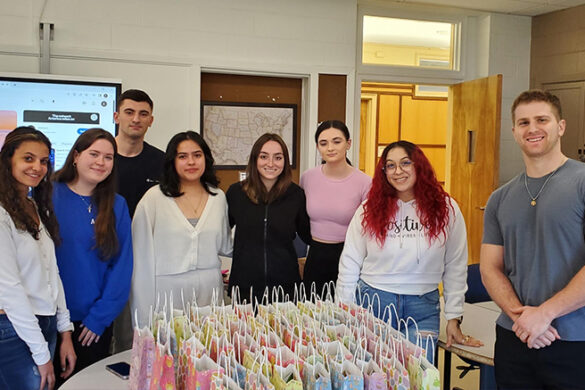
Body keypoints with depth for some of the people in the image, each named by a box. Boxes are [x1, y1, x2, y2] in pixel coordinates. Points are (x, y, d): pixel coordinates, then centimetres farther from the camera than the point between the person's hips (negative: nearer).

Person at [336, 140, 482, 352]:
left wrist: (453, 319, 3)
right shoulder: (369, 210, 0)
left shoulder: (445, 209, 0)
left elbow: (456, 267, 4)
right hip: (372, 302, 0)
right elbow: (349, 265, 3)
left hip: (423, 307, 0)